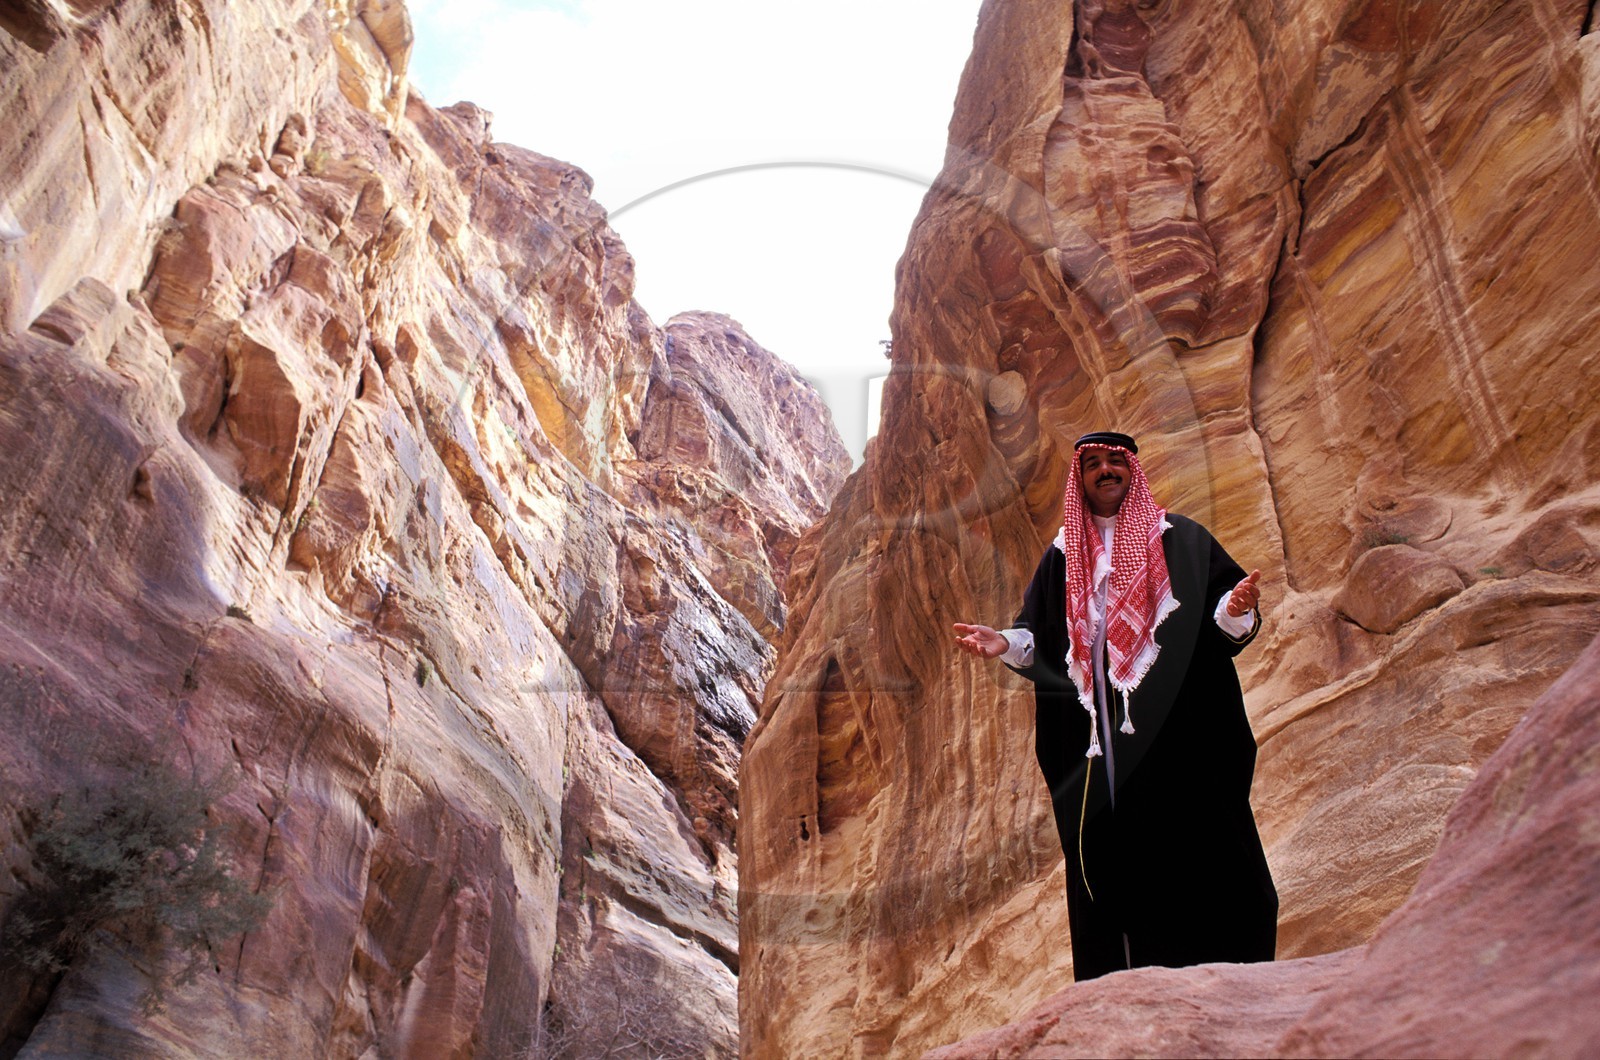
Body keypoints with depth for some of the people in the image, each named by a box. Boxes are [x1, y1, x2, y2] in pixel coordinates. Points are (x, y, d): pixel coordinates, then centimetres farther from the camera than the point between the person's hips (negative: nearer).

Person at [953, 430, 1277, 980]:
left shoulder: (1177, 538, 8)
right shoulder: (1065, 554, 16)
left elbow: (1219, 617, -1)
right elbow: (1040, 637, 12)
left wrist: (1236, 609, -23)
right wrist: (1005, 643, -7)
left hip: (1174, 726, -3)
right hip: (1099, 734, 3)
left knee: (1193, 848, -6)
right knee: (1108, 858, 2)